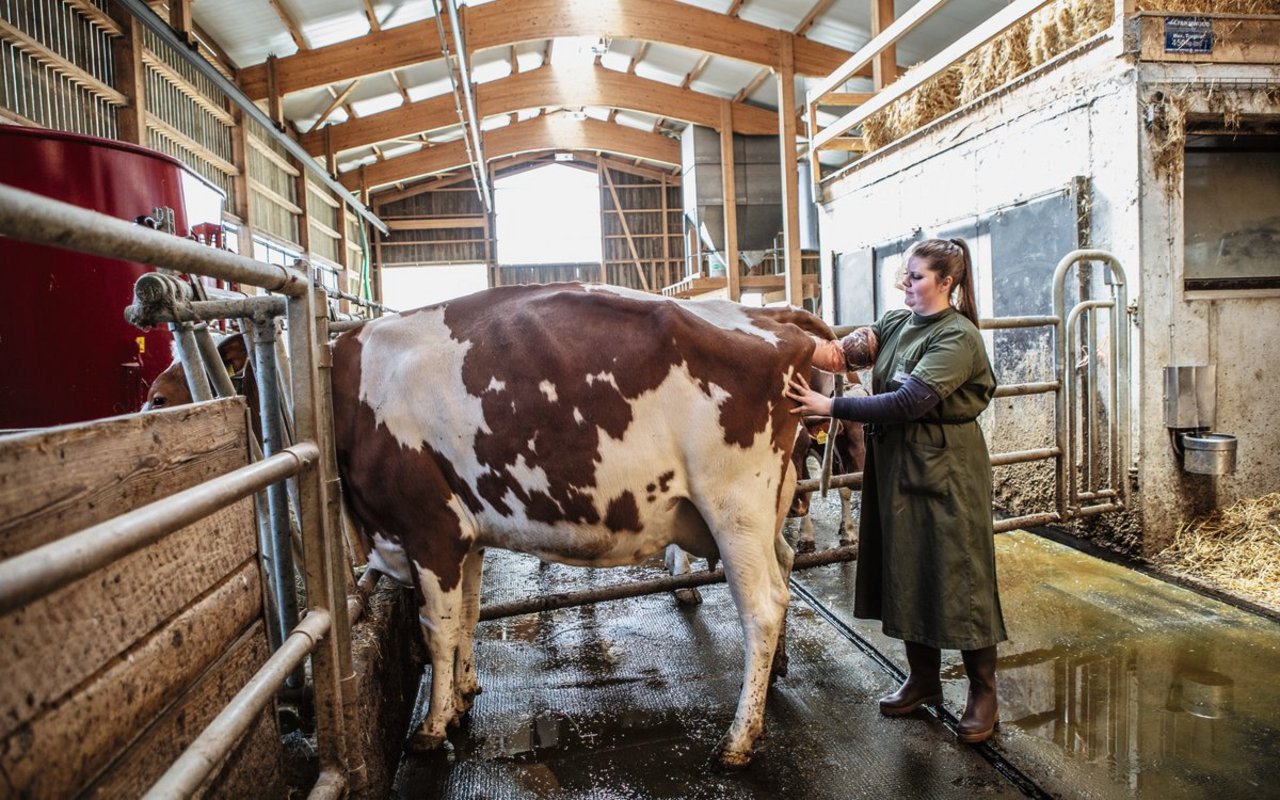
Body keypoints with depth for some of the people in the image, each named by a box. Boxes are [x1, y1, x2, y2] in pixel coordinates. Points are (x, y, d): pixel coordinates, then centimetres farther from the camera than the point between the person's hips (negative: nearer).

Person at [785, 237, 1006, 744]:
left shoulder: (958, 338, -14)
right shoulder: (895, 323, 10)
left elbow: (908, 402, -24)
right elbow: (845, 352, -4)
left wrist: (829, 406, -25)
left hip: (946, 470, -7)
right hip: (896, 464, 7)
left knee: (960, 578, 2)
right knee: (907, 574, 13)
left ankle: (983, 693, 21)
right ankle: (923, 679, 30)